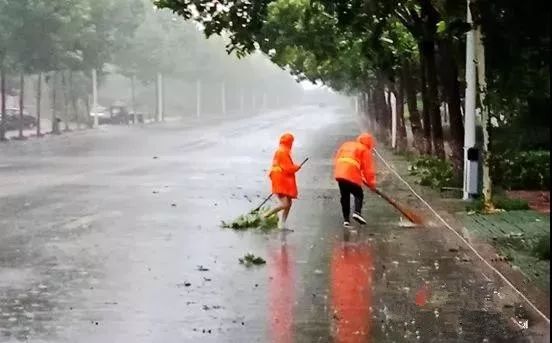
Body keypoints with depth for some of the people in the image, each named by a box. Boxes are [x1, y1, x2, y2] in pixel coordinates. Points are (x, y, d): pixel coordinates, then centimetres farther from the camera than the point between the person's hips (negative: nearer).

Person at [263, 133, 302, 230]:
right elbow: (288, 168, -17)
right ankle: (266, 215, -7)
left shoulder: (280, 151, 16)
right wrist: (297, 167, 0)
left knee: (289, 203, 8)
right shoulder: (283, 152, -15)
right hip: (281, 181, -10)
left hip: (285, 182, 10)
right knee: (285, 204, -16)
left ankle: (282, 223, 8)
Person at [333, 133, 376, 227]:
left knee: (345, 196, 16)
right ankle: (357, 212, -17)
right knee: (359, 194, 8)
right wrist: (371, 184, 10)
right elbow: (368, 169, 3)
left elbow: (337, 159, 25)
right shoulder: (365, 150, 8)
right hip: (352, 175, -5)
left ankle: (346, 219, 12)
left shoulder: (346, 145, 27)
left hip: (339, 173, 5)